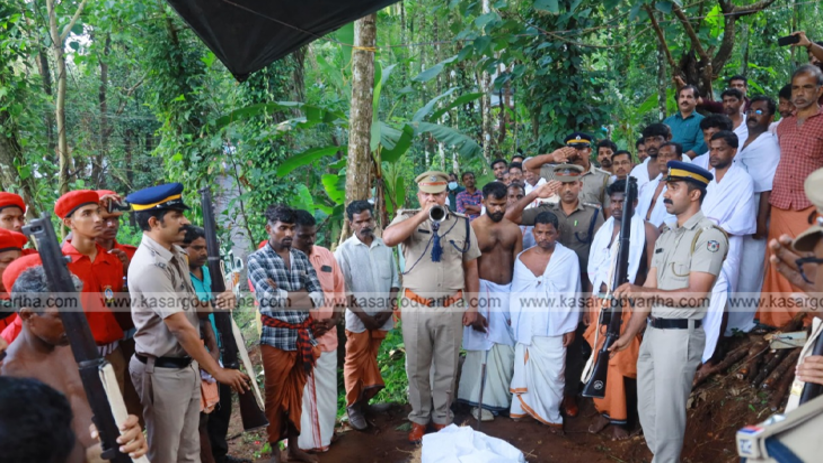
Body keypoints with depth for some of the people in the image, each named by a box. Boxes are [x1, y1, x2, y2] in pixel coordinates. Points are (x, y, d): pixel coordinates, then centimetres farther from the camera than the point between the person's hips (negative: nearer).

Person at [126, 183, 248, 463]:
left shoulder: (176, 255, 6)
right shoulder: (150, 266, -23)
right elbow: (180, 326, -24)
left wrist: (213, 305, -8)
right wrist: (216, 370, -20)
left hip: (188, 366, 9)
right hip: (163, 371, -9)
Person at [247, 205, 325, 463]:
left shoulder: (302, 258, 9)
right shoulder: (257, 259, -6)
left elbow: (319, 297, 0)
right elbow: (270, 298, -20)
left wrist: (284, 297, -12)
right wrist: (301, 295, -8)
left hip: (303, 337, 5)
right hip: (275, 338, -5)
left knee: (296, 394, 16)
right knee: (275, 397, 7)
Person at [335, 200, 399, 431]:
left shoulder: (385, 247, 4)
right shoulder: (344, 251, -7)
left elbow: (394, 281, 7)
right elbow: (343, 290, -9)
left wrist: (388, 308, -5)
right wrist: (363, 315, -13)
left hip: (382, 317, 3)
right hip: (358, 318, -3)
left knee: (370, 359, 14)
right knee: (356, 363, 5)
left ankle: (365, 396, 31)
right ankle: (353, 407, 18)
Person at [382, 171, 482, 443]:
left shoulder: (462, 224, 3)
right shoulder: (408, 219, -2)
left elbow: (471, 267, 8)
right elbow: (388, 239, -25)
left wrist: (472, 306, 6)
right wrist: (422, 215, -27)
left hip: (451, 307, 1)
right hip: (416, 307, -1)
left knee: (446, 369, 12)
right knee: (417, 368, 12)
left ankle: (442, 418, 28)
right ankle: (419, 418, 28)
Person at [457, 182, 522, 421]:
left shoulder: (514, 230, 5)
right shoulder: (472, 228, -8)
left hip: (508, 292, 4)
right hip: (482, 291, -4)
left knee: (505, 348, 9)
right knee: (482, 346, 2)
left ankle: (500, 396, 26)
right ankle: (480, 400, 12)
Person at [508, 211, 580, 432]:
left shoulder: (569, 257, -5)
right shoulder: (522, 258, 4)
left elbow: (573, 295, -2)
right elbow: (516, 293, 10)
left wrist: (571, 327, -2)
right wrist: (514, 319, 6)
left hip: (554, 329, -3)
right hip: (525, 327, 3)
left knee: (551, 374, 3)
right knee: (525, 370, 10)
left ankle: (551, 416, 16)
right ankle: (523, 409, 23)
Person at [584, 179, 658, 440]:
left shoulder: (647, 231, -6)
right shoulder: (604, 230, 11)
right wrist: (590, 303, 12)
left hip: (629, 305, -5)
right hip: (601, 303, 5)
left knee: (621, 361, 0)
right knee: (600, 359, 8)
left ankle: (618, 418, 12)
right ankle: (604, 411, 21)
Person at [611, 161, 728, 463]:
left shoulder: (709, 236, -12)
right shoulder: (665, 237, 14)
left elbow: (696, 296, -21)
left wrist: (643, 291, -23)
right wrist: (628, 335, 12)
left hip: (681, 335, -8)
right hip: (652, 332, 8)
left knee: (667, 411, 2)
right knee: (646, 409, 17)